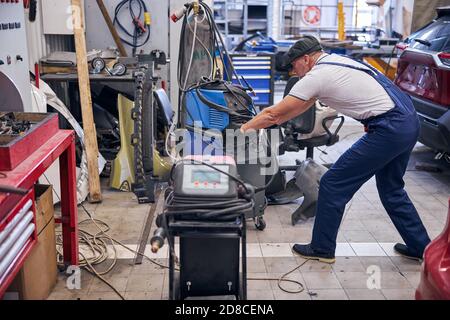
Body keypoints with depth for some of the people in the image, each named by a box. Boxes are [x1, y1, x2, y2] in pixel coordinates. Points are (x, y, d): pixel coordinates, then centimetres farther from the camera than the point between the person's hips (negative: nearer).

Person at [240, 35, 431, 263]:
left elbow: (274, 114, -5)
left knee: (332, 184, 1)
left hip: (389, 129, -10)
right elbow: (303, 105, 28)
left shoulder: (316, 77, -10)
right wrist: (266, 123, 29)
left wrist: (244, 128, 9)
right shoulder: (335, 62, 19)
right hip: (409, 121, 10)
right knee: (391, 189, 25)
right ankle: (420, 247, 34)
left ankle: (322, 249, 14)